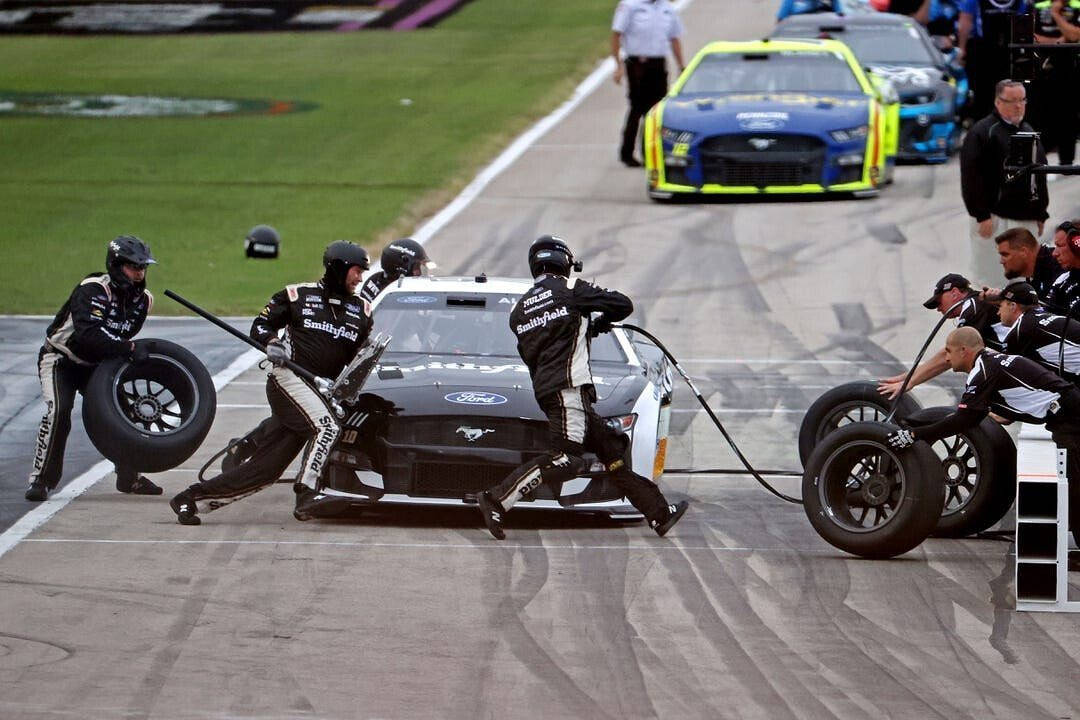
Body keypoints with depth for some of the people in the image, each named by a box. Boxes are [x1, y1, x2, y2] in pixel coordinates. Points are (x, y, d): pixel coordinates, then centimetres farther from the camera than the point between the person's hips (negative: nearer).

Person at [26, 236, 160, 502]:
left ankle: (129, 477, 20)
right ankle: (41, 480, -21)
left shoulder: (142, 299, -4)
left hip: (95, 366, 7)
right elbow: (88, 333, -42)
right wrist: (129, 349, -44)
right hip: (60, 360, -7)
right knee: (58, 410, -26)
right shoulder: (93, 290, -29)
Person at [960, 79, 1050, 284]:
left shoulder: (1028, 132, 18)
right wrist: (982, 215, -18)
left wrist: (1041, 214, 20)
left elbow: (1040, 175, 25)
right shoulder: (982, 132, -7)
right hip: (994, 218, -7)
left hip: (1026, 220, 7)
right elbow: (971, 177, -13)